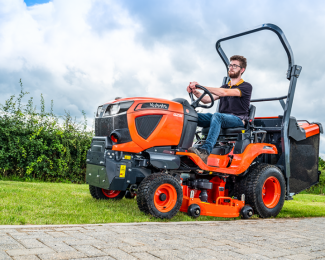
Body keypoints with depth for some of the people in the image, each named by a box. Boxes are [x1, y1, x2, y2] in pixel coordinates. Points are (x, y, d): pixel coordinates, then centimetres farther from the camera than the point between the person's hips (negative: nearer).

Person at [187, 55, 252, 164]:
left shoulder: (246, 87, 1)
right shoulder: (225, 86, 25)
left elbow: (224, 92, -17)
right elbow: (207, 99, 13)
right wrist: (196, 92, -8)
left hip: (238, 120, -6)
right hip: (221, 118, 6)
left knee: (217, 116, -39)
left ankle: (205, 151, -54)